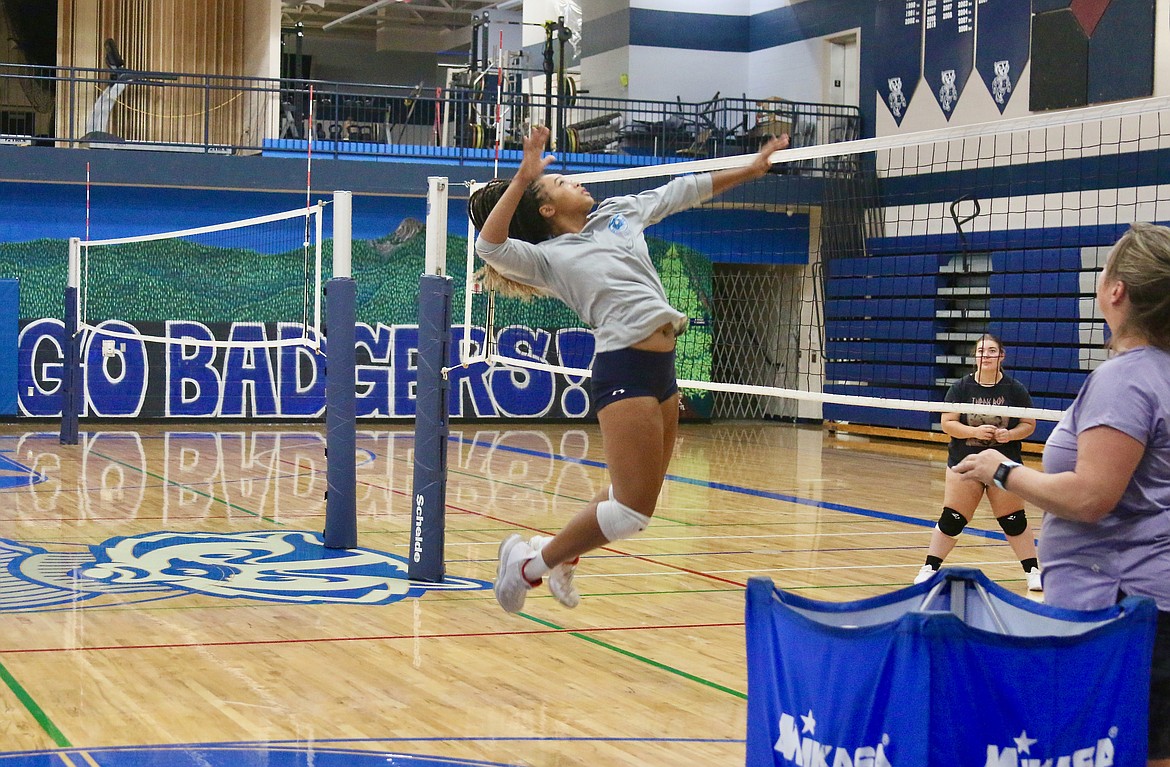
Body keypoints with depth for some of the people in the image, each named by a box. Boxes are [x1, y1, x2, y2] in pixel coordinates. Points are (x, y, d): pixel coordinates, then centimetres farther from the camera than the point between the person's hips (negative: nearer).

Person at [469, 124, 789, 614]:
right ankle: (532, 561, 7)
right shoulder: (547, 257, -2)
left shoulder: (620, 212, 19)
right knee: (632, 510, -11)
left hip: (662, 369, 8)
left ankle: (563, 553, 35)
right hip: (624, 369, -8)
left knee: (637, 498, 15)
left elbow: (683, 191, 28)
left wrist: (750, 169, 28)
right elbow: (492, 247, -20)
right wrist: (523, 178, -26)